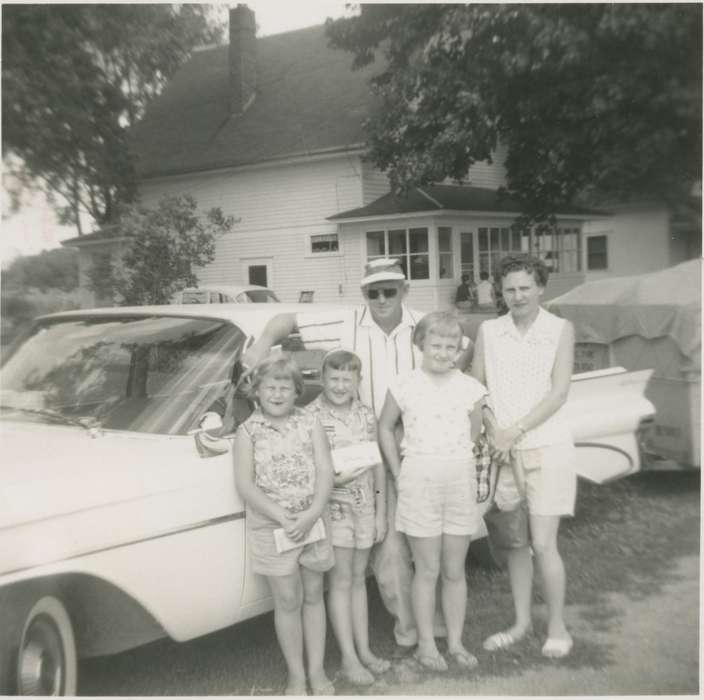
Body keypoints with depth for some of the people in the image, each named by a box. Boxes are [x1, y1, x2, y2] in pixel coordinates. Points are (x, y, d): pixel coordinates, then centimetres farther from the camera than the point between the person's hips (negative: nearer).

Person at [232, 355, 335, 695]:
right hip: (270, 528, -2)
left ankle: (317, 670, 24)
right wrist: (282, 516, -20)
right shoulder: (248, 432, -4)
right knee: (288, 601, 4)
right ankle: (296, 675, 18)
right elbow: (245, 485, -10)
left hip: (312, 523, 2)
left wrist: (311, 515, -17)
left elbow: (325, 472, -4)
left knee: (313, 596, 11)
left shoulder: (310, 424, 1)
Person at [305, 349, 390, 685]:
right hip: (332, 507, -4)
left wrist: (381, 512, 7)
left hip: (365, 507, 5)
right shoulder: (311, 416, -10)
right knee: (341, 581, 1)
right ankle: (349, 658, 9)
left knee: (358, 578, 13)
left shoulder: (366, 416, 4)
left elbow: (378, 466, 8)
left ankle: (364, 650, 22)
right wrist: (335, 478, -24)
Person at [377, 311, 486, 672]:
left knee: (454, 571, 11)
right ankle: (426, 644, 18)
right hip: (419, 482, -2)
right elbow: (385, 428, 6)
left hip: (460, 482, 2)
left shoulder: (470, 388, 1)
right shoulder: (405, 385, -4)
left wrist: (462, 465, 1)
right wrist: (398, 474, 3)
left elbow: (475, 436, 11)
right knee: (427, 570, 5)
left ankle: (456, 642, 24)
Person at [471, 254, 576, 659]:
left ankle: (558, 626, 15)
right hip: (504, 449, 3)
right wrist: (495, 431, -9)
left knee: (543, 543, -5)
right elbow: (476, 386, 5)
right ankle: (522, 622, 27)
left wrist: (516, 430, -15)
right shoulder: (489, 331, 4)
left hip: (548, 447, -3)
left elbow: (559, 392, -10)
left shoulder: (561, 330, -4)